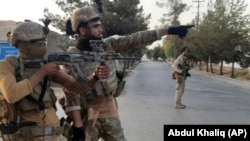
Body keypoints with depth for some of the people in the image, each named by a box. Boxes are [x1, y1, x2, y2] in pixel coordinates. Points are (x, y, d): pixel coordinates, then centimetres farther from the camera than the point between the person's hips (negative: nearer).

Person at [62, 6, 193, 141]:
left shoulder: (107, 44, -1)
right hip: (87, 116, -5)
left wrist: (168, 30, -8)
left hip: (110, 111, 5)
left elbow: (135, 40, -4)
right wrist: (77, 125, -19)